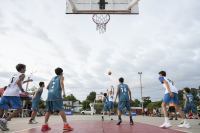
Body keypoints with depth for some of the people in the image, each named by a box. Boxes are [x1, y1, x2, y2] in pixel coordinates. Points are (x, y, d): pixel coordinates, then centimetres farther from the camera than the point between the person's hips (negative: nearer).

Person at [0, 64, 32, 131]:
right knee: (19, 109, -2)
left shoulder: (14, 75, 28)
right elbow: (18, 82, -15)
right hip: (14, 94, -7)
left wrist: (27, 81, 49)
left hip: (6, 93, 8)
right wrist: (23, 91, -16)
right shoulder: (22, 75, 5)